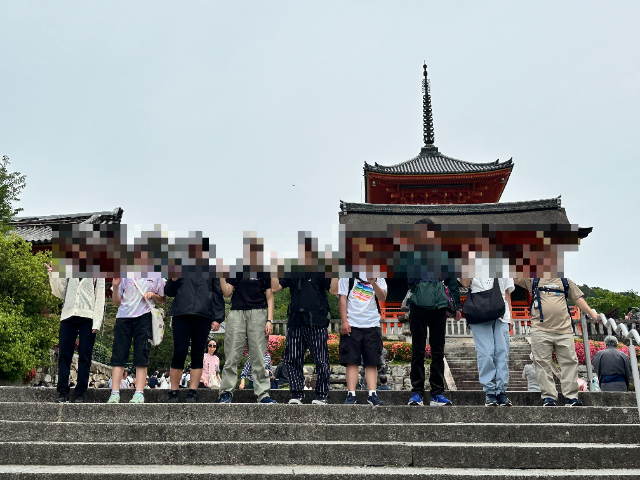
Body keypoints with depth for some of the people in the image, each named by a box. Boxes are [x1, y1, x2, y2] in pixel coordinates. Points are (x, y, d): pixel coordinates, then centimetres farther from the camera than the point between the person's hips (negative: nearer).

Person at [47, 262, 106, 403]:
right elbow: (60, 292, 18)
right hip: (68, 316, 3)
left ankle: (80, 394, 0)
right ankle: (63, 393, 0)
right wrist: (53, 276, 4)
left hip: (87, 318, -2)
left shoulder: (97, 274, 11)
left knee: (84, 356, -3)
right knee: (64, 355, -3)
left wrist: (97, 323, -4)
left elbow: (100, 298, 5)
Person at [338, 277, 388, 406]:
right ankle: (351, 395, -1)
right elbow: (342, 299, 4)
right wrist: (344, 322, -5)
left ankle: (372, 395, 2)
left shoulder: (379, 279, 11)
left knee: (372, 362, -1)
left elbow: (382, 298, -4)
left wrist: (374, 283, -22)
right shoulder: (347, 277, 8)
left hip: (372, 325, 2)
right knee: (352, 361, -4)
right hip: (352, 325, -1)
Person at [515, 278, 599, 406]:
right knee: (543, 364, -3)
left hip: (564, 330, 2)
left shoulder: (565, 281, 20)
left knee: (569, 362, -1)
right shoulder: (533, 280, 14)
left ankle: (571, 397, 6)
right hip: (540, 330, -2)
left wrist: (593, 314, 13)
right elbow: (515, 278, 9)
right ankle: (549, 397, 3)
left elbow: (578, 299, 21)